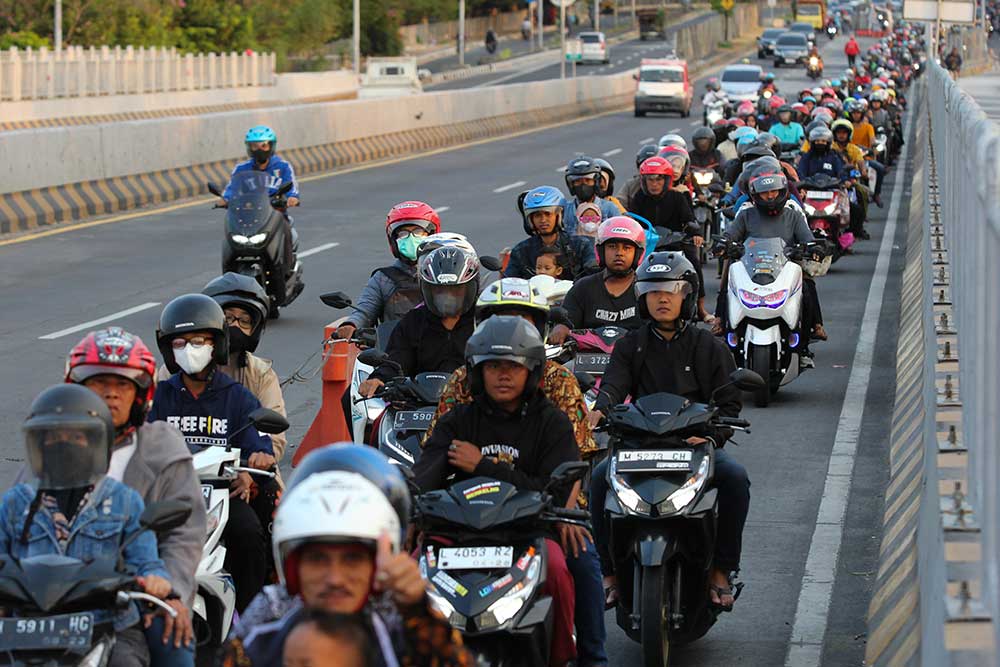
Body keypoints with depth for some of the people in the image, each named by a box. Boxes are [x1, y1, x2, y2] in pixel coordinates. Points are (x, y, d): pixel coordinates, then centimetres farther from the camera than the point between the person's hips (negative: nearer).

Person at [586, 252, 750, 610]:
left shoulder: (709, 347, 10)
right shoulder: (630, 346, 13)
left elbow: (730, 402, 4)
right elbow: (614, 382, -4)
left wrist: (712, 434, -16)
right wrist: (600, 409, -28)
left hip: (697, 443, -1)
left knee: (735, 477, -30)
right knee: (600, 477, -27)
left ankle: (721, 571, -18)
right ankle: (609, 571, -17)